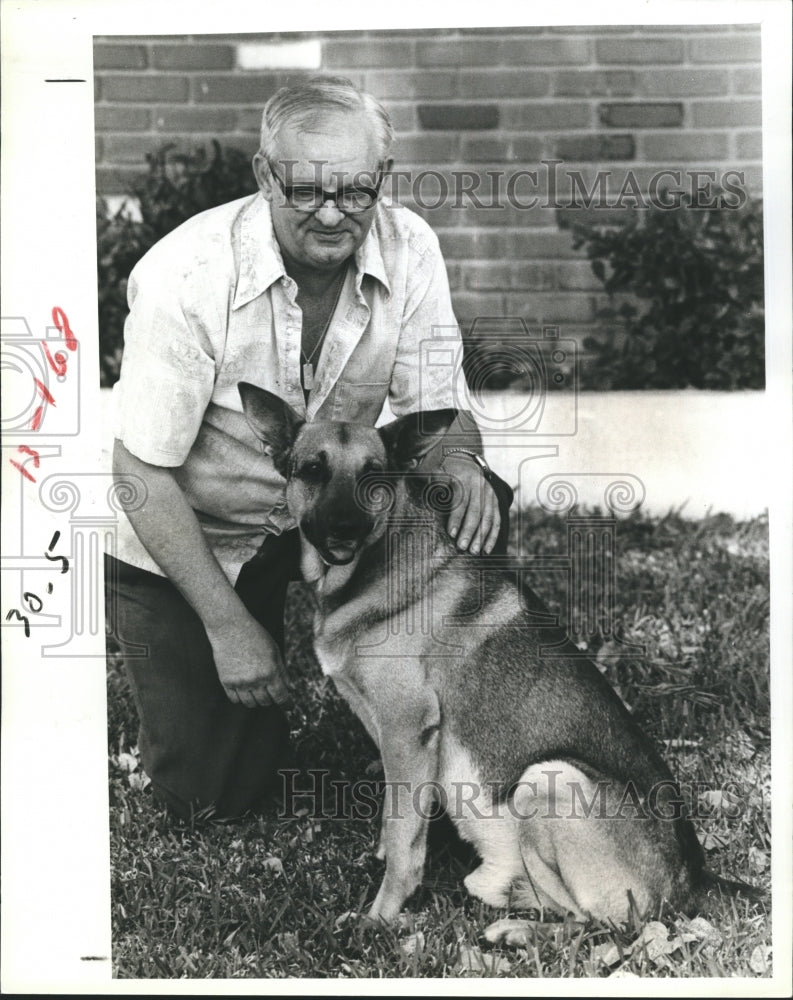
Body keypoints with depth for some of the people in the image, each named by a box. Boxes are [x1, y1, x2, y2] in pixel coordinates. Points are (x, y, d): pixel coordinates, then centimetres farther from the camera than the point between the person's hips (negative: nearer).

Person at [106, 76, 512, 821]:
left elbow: (435, 403, -9)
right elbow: (140, 474, -23)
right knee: (210, 790, -5)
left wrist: (458, 460, -35)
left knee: (472, 514, -23)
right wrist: (227, 625, -23)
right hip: (183, 536, -3)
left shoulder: (409, 248, -16)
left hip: (328, 507, 4)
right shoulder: (187, 276, -29)